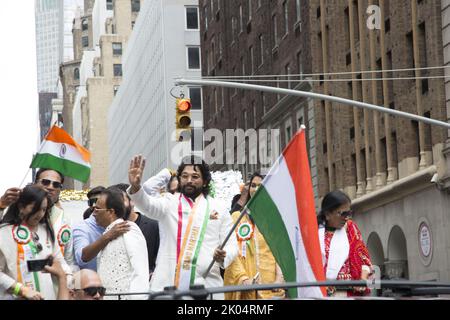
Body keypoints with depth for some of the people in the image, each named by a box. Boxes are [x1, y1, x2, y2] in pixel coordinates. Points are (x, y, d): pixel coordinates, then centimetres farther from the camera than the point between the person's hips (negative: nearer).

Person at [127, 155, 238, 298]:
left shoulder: (219, 209, 12)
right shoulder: (169, 202, 9)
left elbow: (231, 245, 12)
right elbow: (148, 205, -12)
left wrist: (223, 256, -11)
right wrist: (135, 187, -33)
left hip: (206, 286, 1)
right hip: (166, 284, -1)